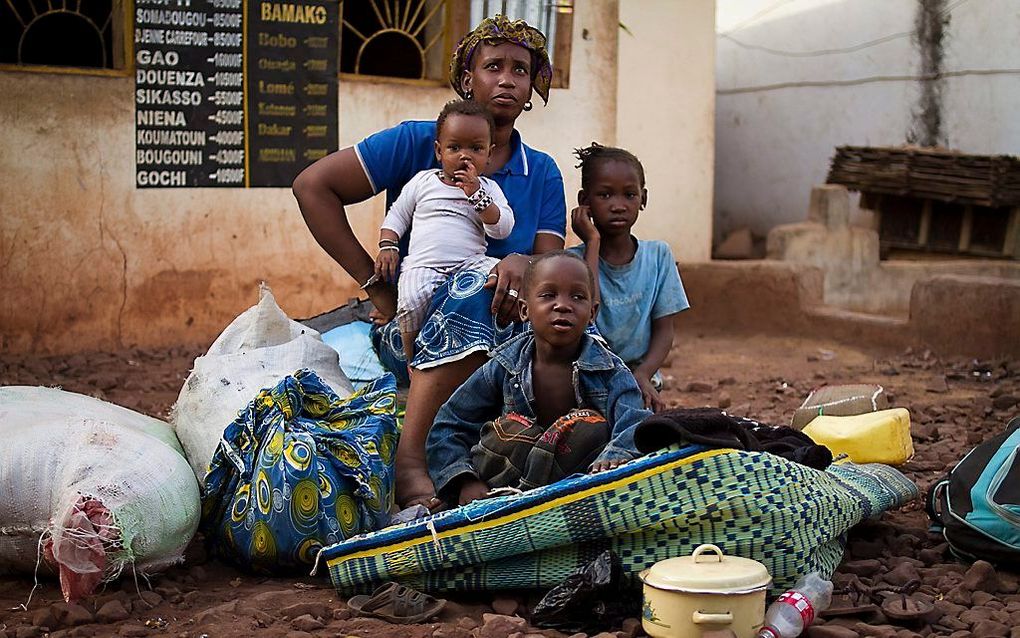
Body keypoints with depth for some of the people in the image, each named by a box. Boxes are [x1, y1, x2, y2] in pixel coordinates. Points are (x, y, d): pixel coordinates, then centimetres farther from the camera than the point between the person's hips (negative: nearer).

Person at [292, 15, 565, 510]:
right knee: (474, 286, -37)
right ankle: (409, 459, -42)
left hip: (499, 332, 4)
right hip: (412, 329, -4)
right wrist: (375, 286, -8)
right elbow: (312, 186, -4)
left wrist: (521, 263, -25)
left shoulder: (542, 173, 13)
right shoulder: (417, 143, 1)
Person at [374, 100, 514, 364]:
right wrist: (387, 246, 4)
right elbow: (396, 216, 21)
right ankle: (414, 362, -12)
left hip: (471, 261, 1)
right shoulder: (423, 181, 15)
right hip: (423, 264, -1)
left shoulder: (488, 188, 14)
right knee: (412, 298, -33)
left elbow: (502, 228, 1)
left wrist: (476, 194, -8)